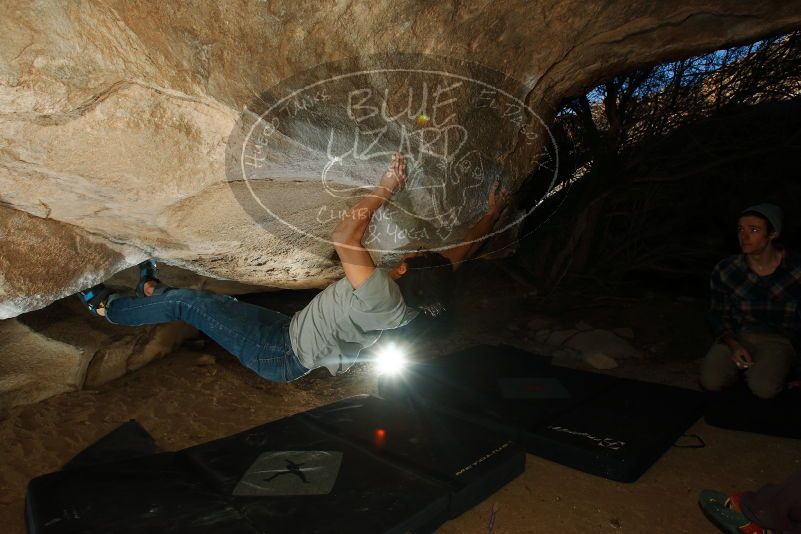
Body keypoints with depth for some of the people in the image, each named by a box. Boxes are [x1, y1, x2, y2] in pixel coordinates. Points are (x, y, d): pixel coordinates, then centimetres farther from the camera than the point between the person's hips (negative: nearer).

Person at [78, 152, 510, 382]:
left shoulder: (385, 299, -36)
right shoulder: (420, 299, -11)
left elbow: (343, 237, -41)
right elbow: (462, 251, 2)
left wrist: (385, 189, -36)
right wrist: (493, 212, 8)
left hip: (282, 353, -8)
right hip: (293, 357, 8)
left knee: (187, 303, 2)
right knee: (213, 300, 21)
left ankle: (111, 307, 27)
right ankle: (156, 292, 46)